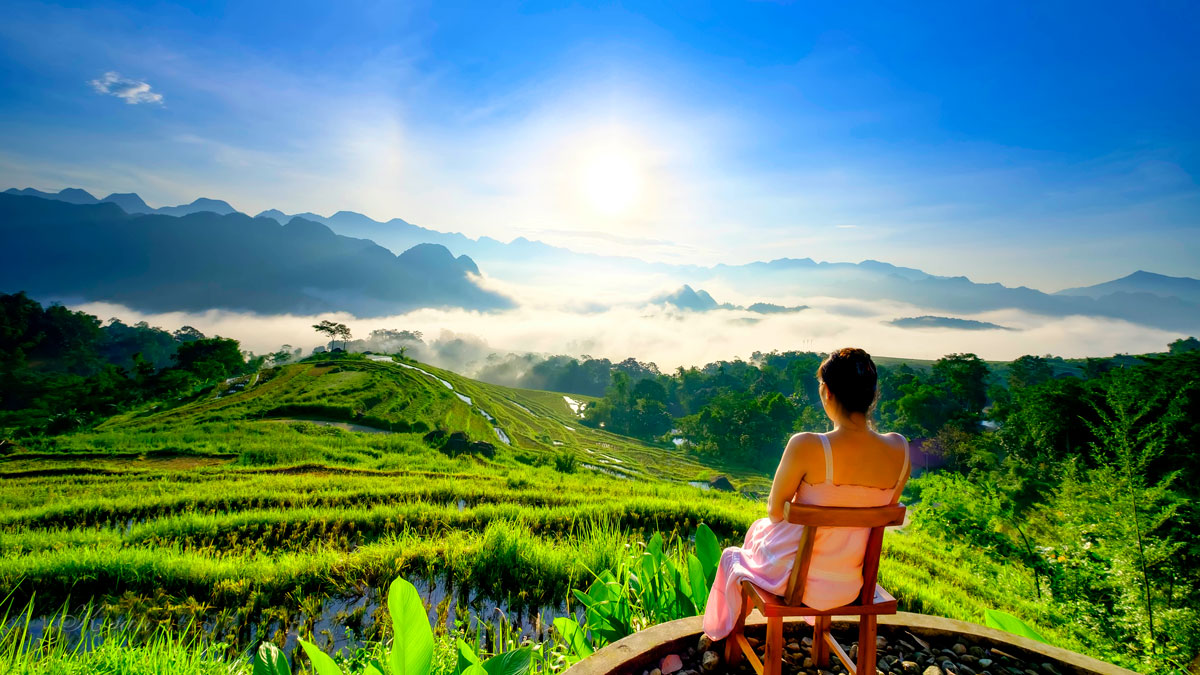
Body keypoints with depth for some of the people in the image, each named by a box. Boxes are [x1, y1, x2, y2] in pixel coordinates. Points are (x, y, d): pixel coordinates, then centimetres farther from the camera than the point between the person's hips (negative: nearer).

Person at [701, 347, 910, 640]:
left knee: (732, 556, 31)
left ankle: (719, 632, 53)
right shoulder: (899, 449, -15)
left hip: (791, 578, -5)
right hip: (850, 587, 5)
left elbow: (775, 511, -14)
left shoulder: (806, 446, -30)